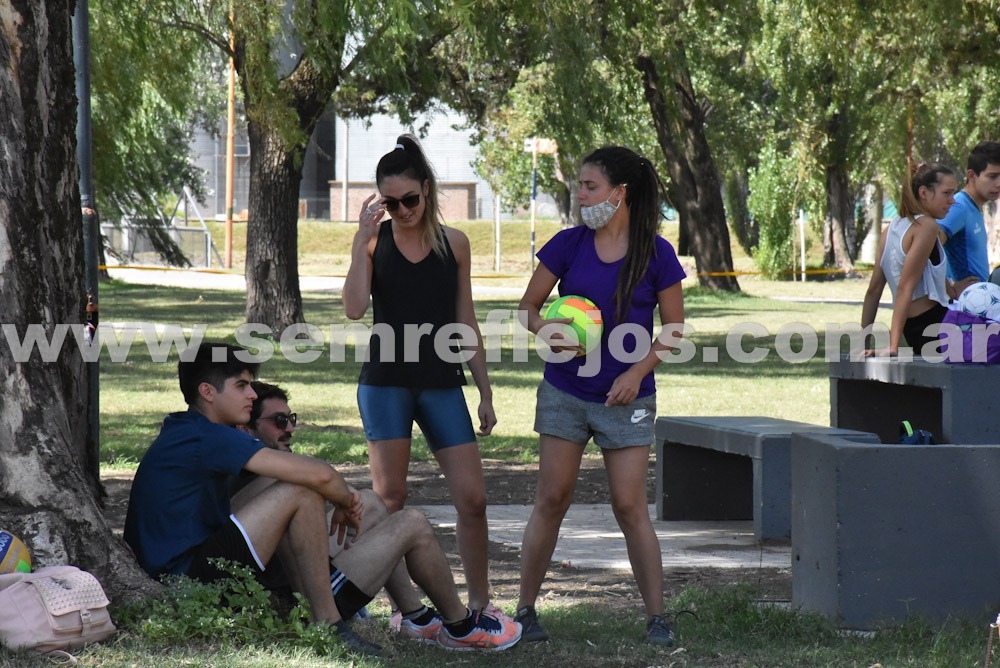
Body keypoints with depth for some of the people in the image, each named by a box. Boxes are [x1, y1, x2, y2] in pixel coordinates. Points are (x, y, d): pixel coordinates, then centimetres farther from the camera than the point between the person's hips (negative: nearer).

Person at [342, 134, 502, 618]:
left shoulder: (453, 244, 5)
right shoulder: (373, 241, 0)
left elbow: (466, 322, 10)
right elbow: (355, 309, -14)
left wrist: (485, 392, 9)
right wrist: (363, 239, -18)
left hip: (442, 384, 2)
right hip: (386, 382, -2)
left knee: (472, 498, -2)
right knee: (389, 497, 0)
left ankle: (479, 601, 13)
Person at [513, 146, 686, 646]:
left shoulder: (655, 254, -6)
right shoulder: (568, 244, -2)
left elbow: (674, 329, -1)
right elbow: (528, 307, 5)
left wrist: (637, 372, -13)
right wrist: (549, 332, -17)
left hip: (626, 397, -2)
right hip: (565, 392, 2)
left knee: (630, 507, -4)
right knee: (551, 500, 3)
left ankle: (657, 618, 2)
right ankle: (525, 610, 10)